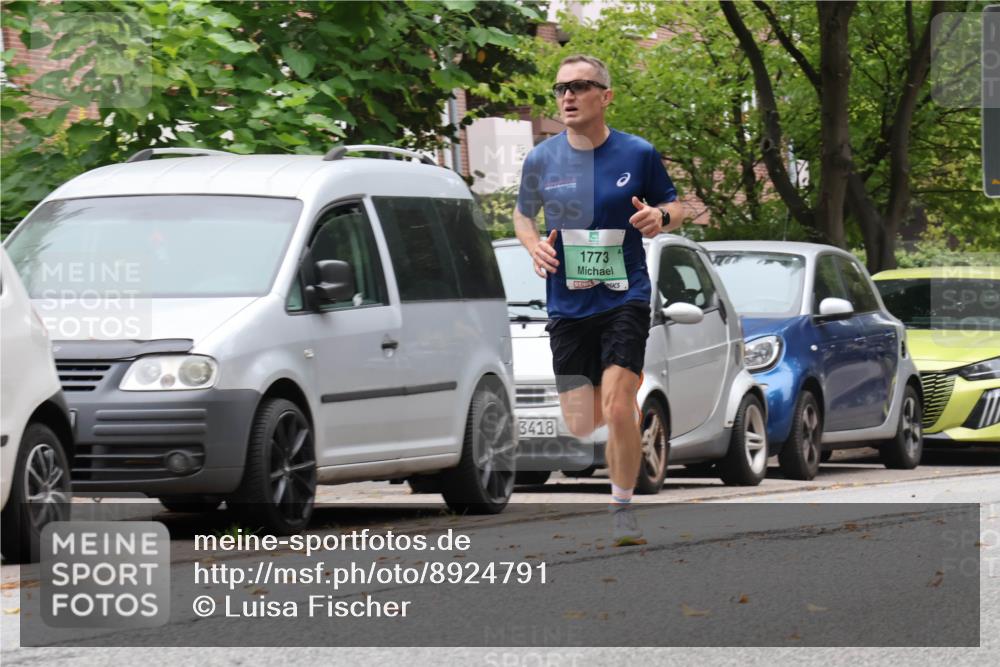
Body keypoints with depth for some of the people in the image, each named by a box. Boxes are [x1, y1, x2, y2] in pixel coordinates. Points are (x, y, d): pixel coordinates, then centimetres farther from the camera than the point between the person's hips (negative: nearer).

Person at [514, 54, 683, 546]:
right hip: (567, 305, 3)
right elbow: (523, 214, 18)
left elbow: (674, 207, 10)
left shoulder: (638, 154, -3)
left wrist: (661, 216, -14)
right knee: (579, 426, 3)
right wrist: (534, 245, -4)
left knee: (618, 408, -18)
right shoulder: (541, 159, 2)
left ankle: (623, 508, -1)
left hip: (625, 298, -3)